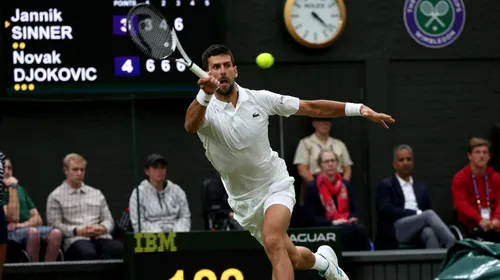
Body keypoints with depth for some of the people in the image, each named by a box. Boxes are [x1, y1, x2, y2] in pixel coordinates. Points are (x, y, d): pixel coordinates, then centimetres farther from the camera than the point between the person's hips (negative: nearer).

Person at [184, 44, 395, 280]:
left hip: (276, 185, -1)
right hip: (245, 200, 1)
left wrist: (359, 109, -12)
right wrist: (204, 95, -63)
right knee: (291, 258, 12)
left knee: (273, 241, -30)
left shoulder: (259, 99, -9)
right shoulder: (205, 110, -16)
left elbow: (312, 108, -2)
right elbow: (190, 126, -41)